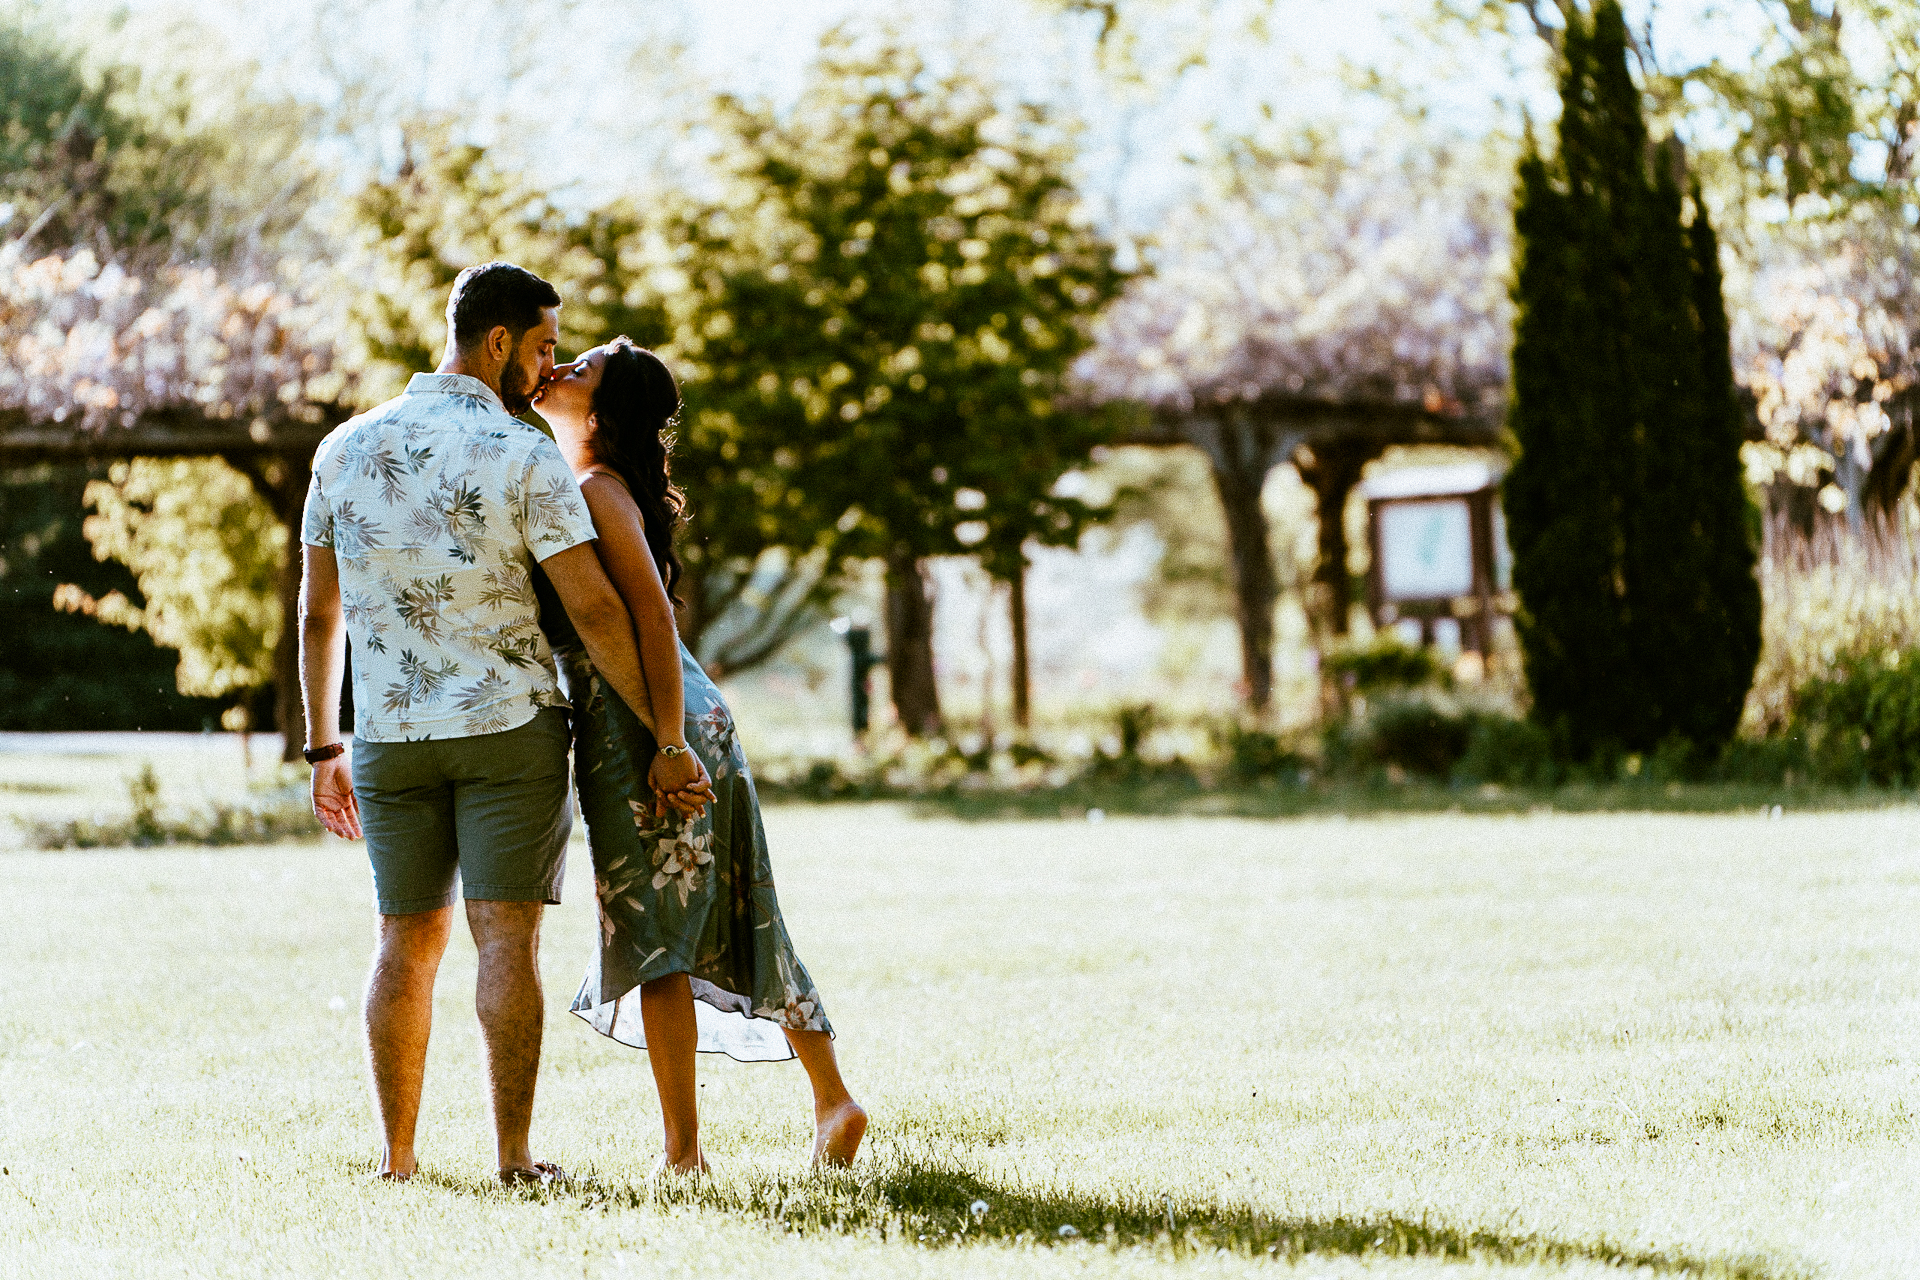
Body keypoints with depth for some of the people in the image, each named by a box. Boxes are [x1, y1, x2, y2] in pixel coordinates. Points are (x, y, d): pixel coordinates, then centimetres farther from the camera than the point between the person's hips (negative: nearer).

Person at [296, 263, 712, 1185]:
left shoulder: (346, 449, 4)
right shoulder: (524, 458, -10)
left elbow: (318, 612, 9)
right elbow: (595, 608, -13)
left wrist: (324, 746, 17)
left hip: (389, 736, 4)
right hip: (509, 727, -4)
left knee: (407, 940, 11)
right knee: (507, 939, -3)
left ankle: (396, 1157, 11)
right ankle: (515, 1157, -6)